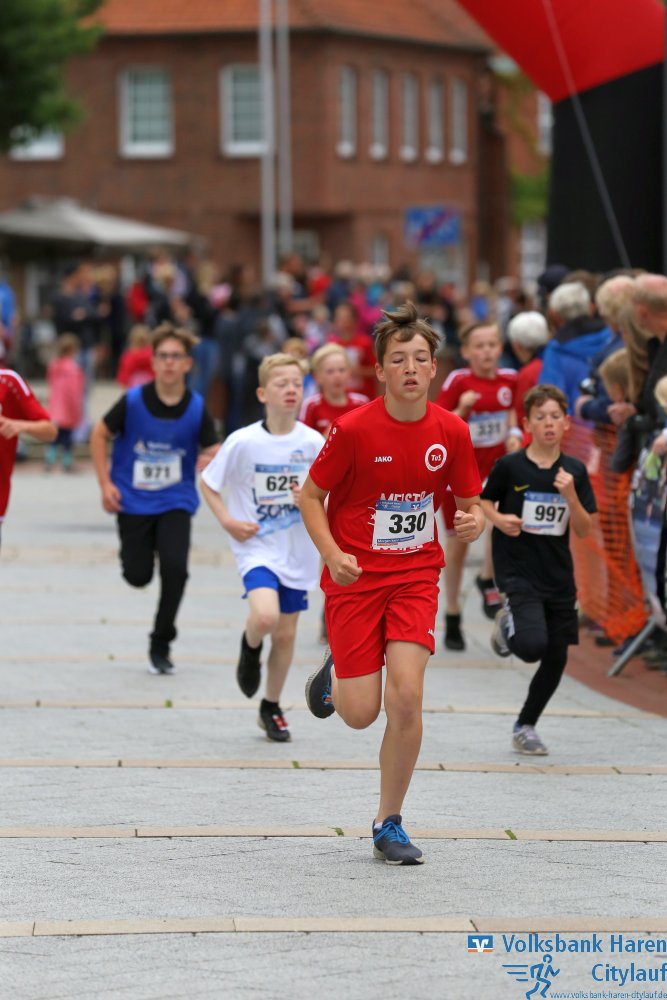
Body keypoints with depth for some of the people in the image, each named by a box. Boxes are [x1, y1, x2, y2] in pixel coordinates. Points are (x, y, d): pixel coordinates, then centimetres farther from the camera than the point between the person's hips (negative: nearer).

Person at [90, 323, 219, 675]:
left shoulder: (197, 408, -9)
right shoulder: (133, 401, -12)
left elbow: (212, 450, 0)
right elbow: (100, 435, 1)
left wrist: (210, 461, -24)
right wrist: (106, 484, -4)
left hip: (176, 501, 0)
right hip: (133, 501, 0)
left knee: (175, 567, -19)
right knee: (138, 576, 1)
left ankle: (161, 646, 0)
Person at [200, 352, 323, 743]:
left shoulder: (314, 443, -5)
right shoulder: (243, 442, -10)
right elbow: (208, 483, 3)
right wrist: (228, 521, -10)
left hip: (298, 552, 3)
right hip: (257, 547, -3)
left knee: (286, 633, 10)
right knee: (265, 615, -27)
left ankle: (272, 708, 30)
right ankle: (250, 646, 10)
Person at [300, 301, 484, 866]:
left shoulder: (451, 432, -5)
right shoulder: (354, 429, -14)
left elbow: (469, 501, 8)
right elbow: (311, 495, -3)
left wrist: (474, 521, -16)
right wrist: (332, 555, -17)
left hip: (416, 575, 2)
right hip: (355, 576, -2)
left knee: (406, 696, -15)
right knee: (361, 714, -4)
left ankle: (390, 825, 2)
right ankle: (334, 677, 35)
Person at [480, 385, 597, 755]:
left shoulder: (575, 471, 1)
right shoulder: (510, 467, -7)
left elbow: (584, 530, 0)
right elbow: (485, 502, 8)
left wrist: (570, 495, -16)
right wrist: (499, 520, -12)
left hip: (558, 577, 4)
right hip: (518, 572, -4)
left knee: (556, 658, 8)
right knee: (532, 646, -24)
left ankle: (525, 726, 28)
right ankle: (509, 621, 12)